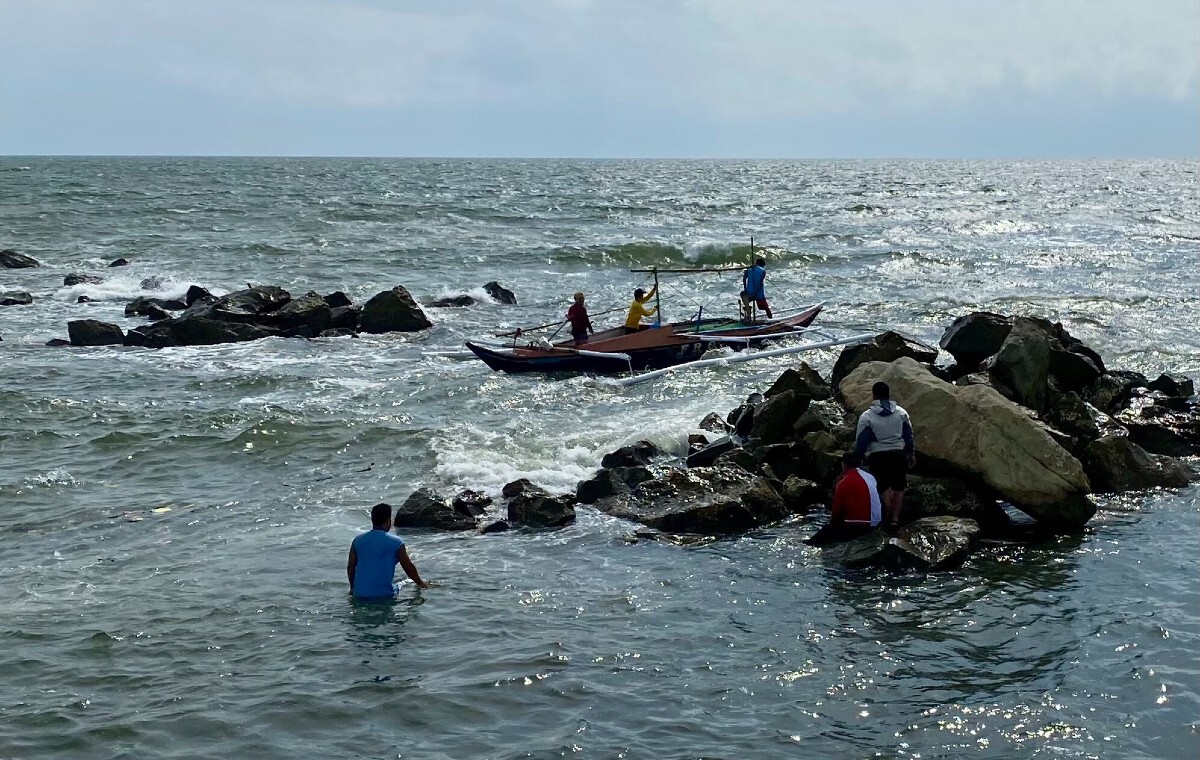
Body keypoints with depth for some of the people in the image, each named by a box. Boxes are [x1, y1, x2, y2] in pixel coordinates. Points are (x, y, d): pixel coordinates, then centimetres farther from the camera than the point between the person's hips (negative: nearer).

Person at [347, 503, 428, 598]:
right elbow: (409, 568, 5)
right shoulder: (395, 542, -5)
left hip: (359, 594, 4)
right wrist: (421, 584, 22)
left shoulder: (358, 540, 6)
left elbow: (350, 567, 14)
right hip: (383, 594, -4)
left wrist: (353, 588, 29)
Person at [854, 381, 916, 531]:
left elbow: (860, 441, -6)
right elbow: (909, 435, 7)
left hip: (877, 456, -2)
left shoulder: (866, 417, -8)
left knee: (884, 487, 13)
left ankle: (887, 518, 15)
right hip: (898, 454, 2)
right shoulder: (901, 413, 0)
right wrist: (911, 454, 18)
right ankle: (895, 519, 10)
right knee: (898, 487, 13)